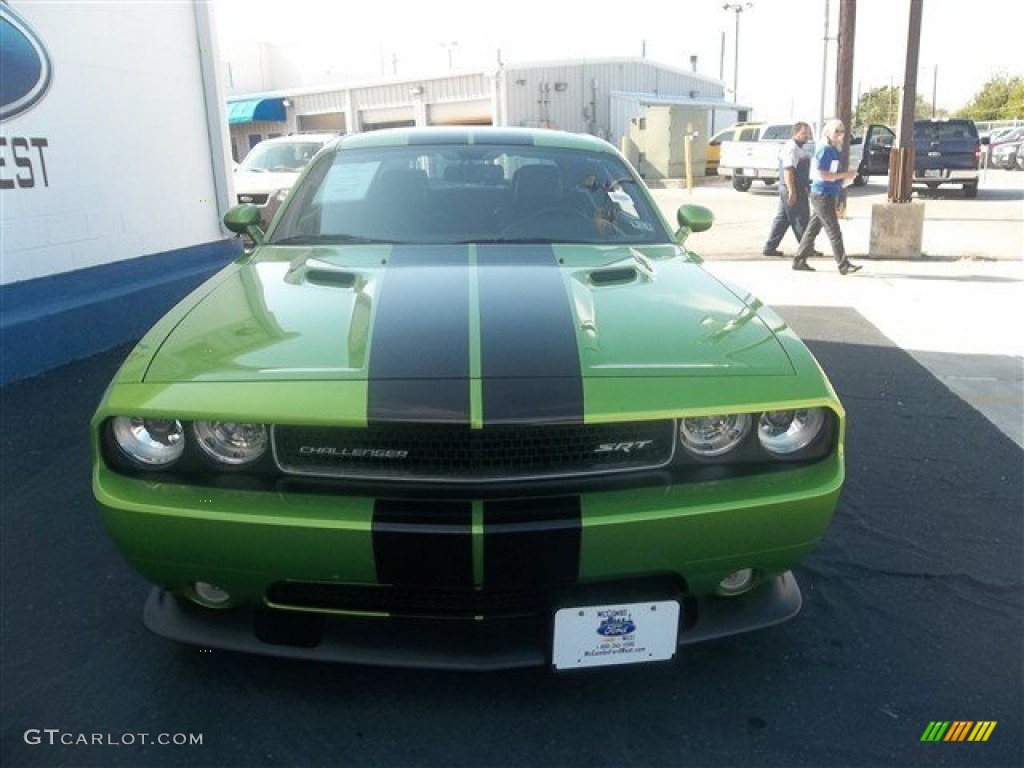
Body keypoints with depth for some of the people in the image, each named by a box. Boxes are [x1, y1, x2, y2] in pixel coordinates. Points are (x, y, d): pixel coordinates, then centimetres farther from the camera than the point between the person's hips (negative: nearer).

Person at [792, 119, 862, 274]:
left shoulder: (835, 151, 16)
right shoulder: (824, 150, -13)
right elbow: (823, 175, -18)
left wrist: (847, 177, 5)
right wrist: (845, 175, -15)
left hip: (829, 195, 9)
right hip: (822, 195, -9)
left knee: (812, 230, 11)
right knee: (834, 231, -8)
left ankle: (799, 261, 17)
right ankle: (843, 265, -5)